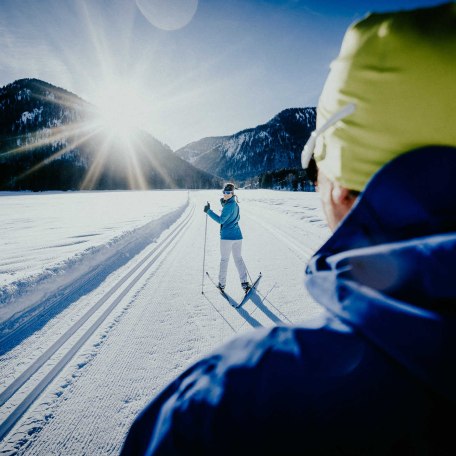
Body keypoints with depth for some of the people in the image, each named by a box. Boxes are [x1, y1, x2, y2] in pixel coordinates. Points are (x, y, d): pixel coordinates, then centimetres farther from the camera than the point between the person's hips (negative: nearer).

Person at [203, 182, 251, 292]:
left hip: (226, 236, -7)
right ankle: (244, 282, 8)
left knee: (224, 259, 6)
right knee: (238, 258, 14)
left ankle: (222, 283, 16)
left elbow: (221, 220, -19)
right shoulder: (236, 204, 10)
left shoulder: (229, 205, -17)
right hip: (237, 236, 8)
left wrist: (209, 211, -18)